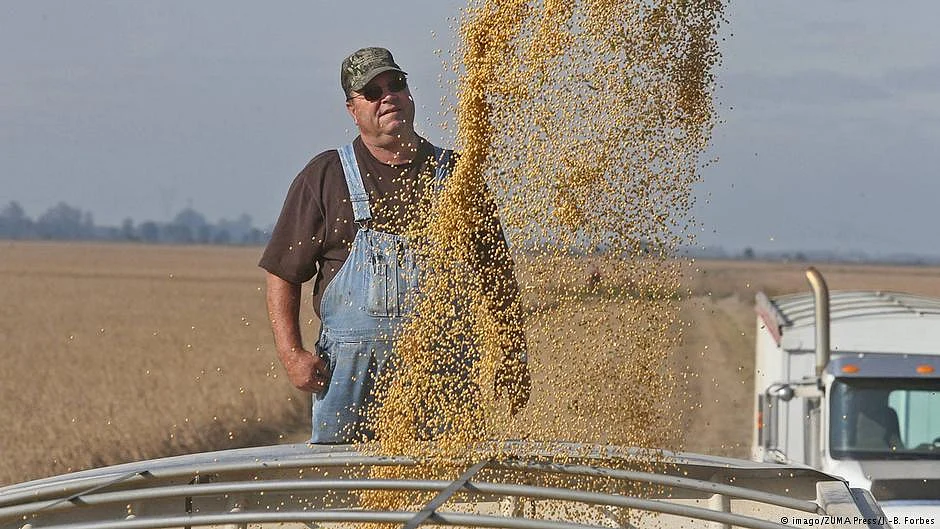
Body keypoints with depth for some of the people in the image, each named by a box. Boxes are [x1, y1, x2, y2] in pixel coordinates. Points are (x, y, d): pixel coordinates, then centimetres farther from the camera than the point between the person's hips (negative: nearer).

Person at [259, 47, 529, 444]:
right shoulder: (325, 176, 9)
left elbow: (498, 276, 15)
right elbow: (283, 274, 7)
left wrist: (512, 359, 7)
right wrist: (292, 355, -5)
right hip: (350, 366, -1)